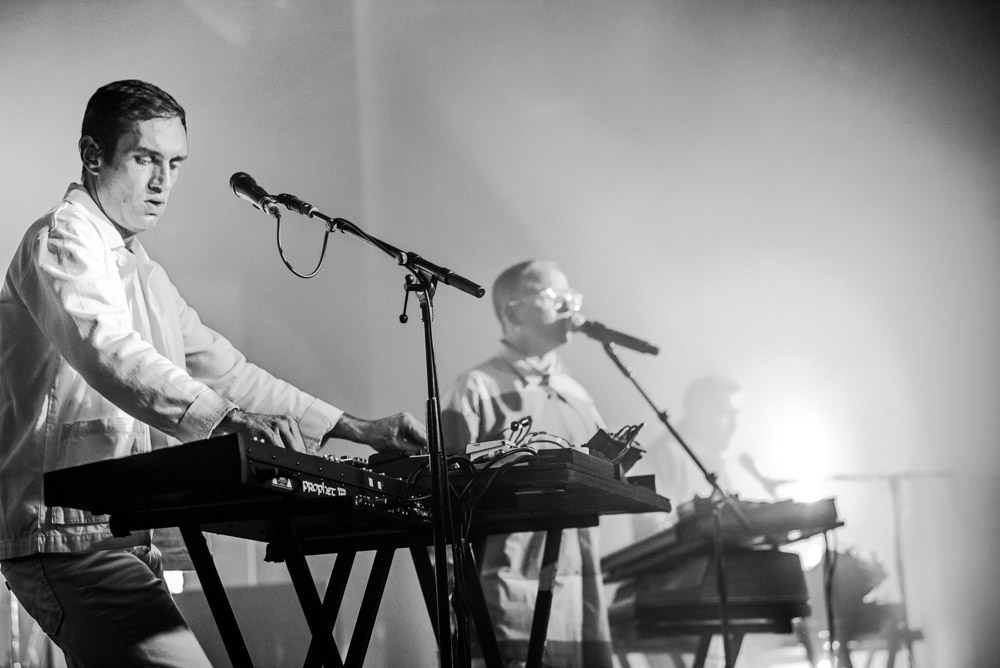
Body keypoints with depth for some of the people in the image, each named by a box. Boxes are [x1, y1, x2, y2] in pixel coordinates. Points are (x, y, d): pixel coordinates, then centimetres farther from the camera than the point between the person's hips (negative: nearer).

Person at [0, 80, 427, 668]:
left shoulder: (145, 274, 24)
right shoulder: (63, 240, -7)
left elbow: (222, 369, 24)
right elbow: (109, 351, -26)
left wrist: (356, 430, 15)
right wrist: (226, 418, -41)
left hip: (124, 535, 10)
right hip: (67, 531, -10)